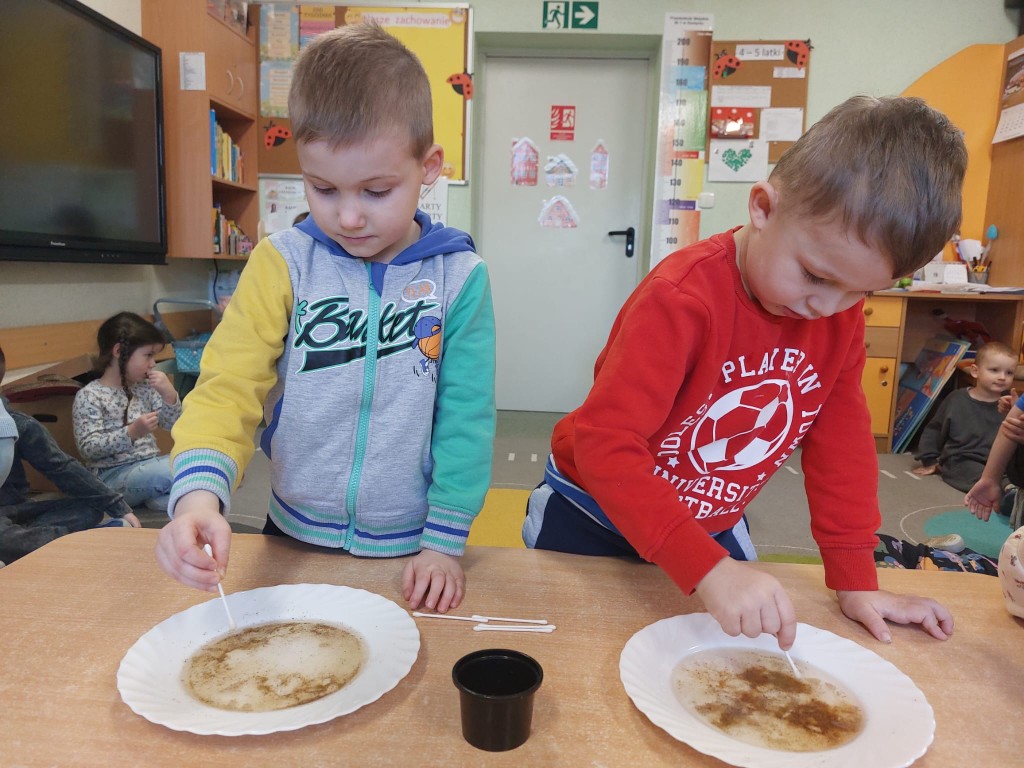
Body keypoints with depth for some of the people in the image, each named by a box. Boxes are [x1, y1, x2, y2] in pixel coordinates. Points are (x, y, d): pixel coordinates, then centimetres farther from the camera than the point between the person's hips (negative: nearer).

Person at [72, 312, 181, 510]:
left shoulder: (144, 387, 10)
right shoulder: (89, 396, -7)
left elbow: (171, 424, 12)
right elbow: (88, 448, -15)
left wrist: (169, 394, -6)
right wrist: (131, 433, -28)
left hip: (150, 464, 7)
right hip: (114, 474, -7)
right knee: (170, 473, -33)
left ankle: (158, 495, -6)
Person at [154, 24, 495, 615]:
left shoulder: (460, 277, -12)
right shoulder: (283, 263, -10)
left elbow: (466, 416, -9)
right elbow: (230, 383, -15)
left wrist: (445, 541, -9)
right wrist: (198, 492, -32)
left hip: (410, 552, -1)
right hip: (295, 538, 2)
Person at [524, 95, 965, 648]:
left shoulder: (842, 310, -12)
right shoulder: (682, 299, -32)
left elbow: (841, 437, -5)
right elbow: (605, 443, -37)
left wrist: (856, 581, -6)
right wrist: (707, 568, -45)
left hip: (714, 526, 6)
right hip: (590, 520, -5)